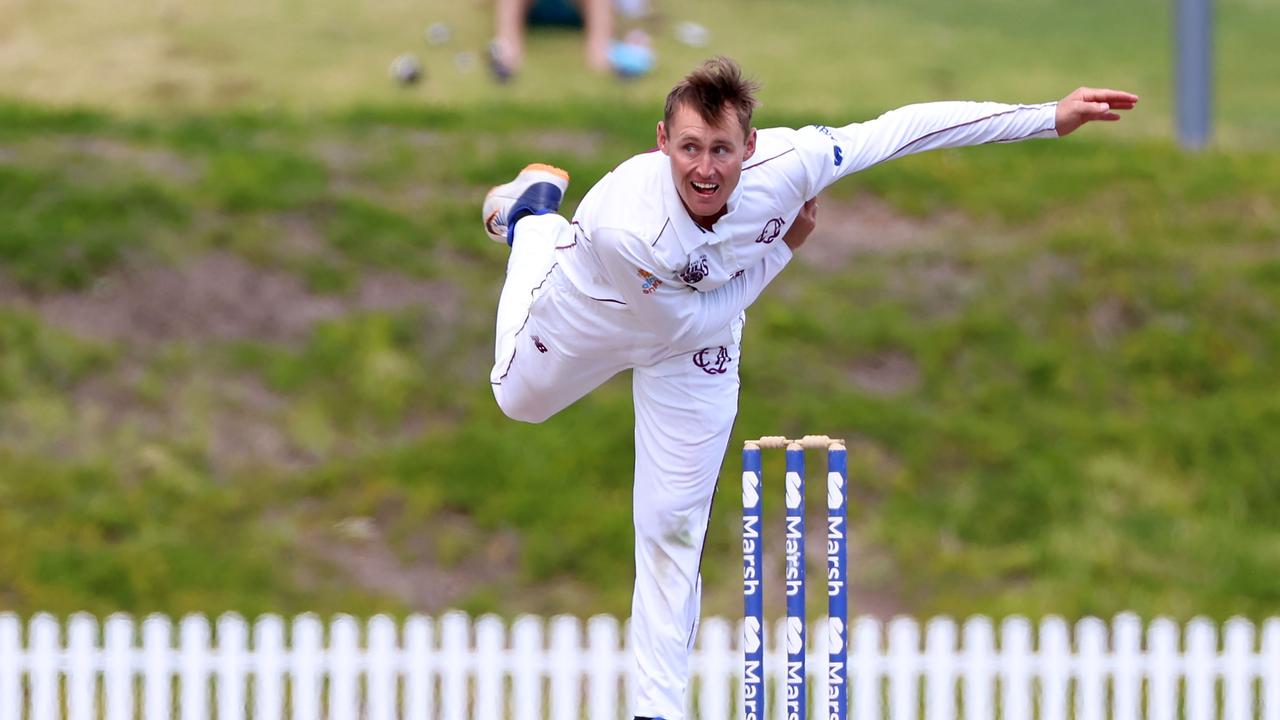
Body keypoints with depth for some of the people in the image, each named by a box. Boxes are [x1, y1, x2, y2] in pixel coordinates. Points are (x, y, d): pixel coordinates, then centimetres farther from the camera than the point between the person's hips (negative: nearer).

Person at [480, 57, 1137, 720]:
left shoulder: (784, 163, -39)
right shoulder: (623, 222, -47)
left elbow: (906, 127, -31)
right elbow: (694, 318, -29)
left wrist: (1050, 117, -32)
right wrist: (782, 249, -24)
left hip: (693, 355, 2)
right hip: (592, 309, -2)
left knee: (673, 529, 5)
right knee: (519, 397, 31)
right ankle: (536, 214, 50)